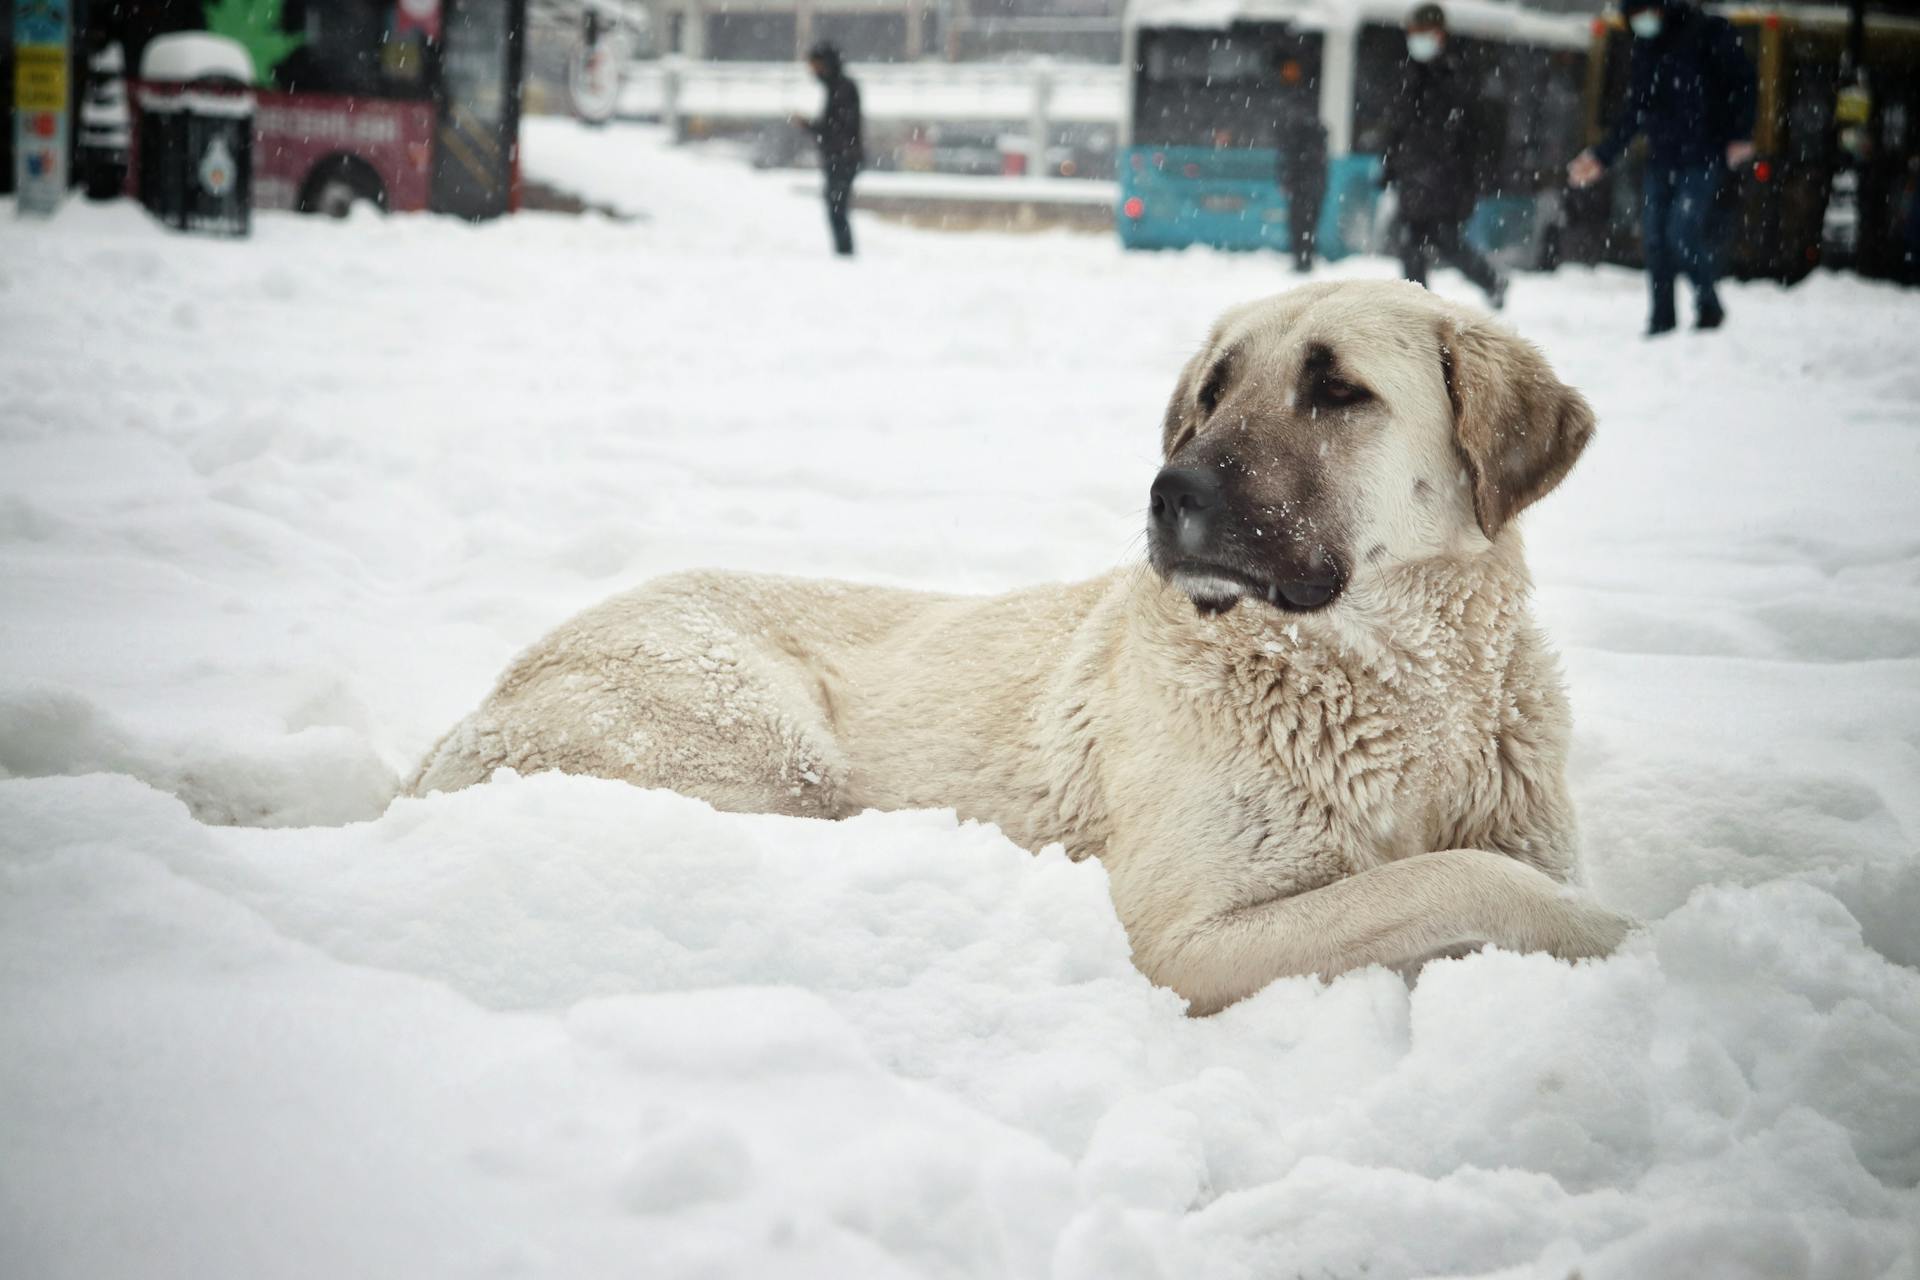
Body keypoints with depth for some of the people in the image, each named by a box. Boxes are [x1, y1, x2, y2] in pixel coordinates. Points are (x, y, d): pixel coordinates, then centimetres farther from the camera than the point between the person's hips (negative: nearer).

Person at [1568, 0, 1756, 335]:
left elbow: (1742, 80, -6)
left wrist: (1740, 135, -14)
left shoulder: (1707, 32, -6)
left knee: (1683, 233, -15)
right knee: (1654, 236, 0)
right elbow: (1635, 112, 18)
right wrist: (1602, 156, 16)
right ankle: (1662, 318, 10)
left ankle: (1709, 305, 4)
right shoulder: (1644, 49, 13)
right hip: (1662, 158, 6)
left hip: (1703, 157, -6)